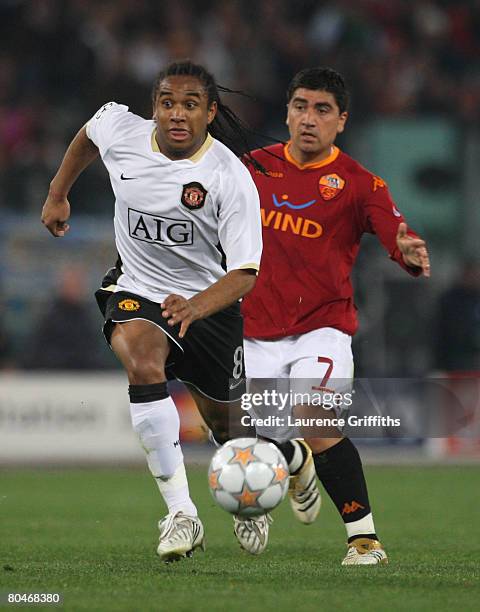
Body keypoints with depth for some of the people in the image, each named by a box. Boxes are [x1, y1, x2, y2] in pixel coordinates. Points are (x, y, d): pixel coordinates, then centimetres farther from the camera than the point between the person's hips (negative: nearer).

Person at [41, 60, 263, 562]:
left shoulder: (232, 178, -23)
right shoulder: (120, 130, -13)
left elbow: (244, 272, -26)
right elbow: (87, 136, 14)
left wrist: (194, 307, -43)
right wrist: (57, 194, 21)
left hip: (211, 300, -1)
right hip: (137, 292, 1)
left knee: (226, 422, 11)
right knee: (143, 364, -32)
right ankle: (181, 513, -32)